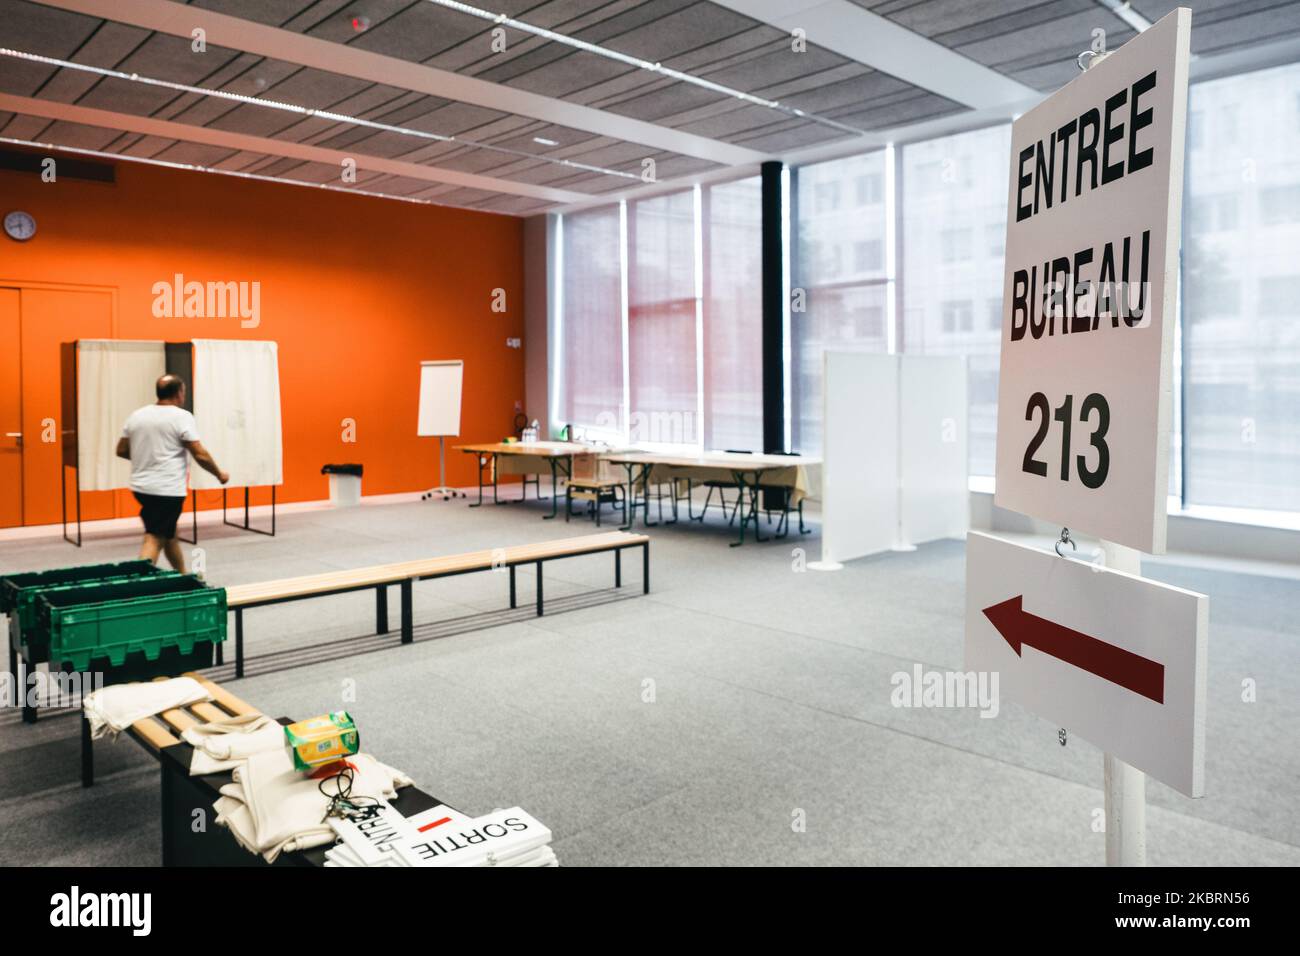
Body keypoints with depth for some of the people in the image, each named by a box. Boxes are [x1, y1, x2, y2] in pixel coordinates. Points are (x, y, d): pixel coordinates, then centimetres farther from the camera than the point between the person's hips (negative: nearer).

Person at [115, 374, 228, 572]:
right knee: (154, 540, -8)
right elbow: (200, 454, -12)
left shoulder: (136, 415, 9)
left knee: (169, 533, 20)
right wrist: (219, 474, 2)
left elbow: (121, 450, 15)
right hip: (167, 489, -7)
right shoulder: (181, 417, -10)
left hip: (141, 486, 7)